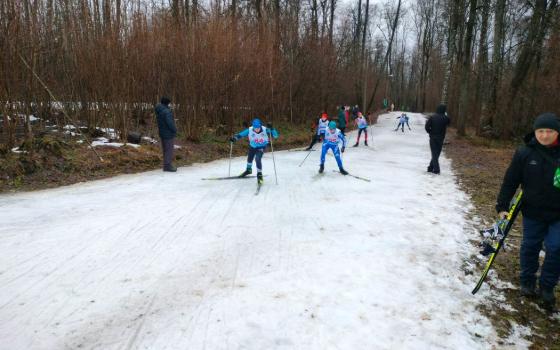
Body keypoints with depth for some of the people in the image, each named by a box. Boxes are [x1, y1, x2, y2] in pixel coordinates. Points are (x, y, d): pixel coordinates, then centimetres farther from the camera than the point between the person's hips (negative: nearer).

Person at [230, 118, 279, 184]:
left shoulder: (265, 130, -32)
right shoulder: (250, 130, -28)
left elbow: (275, 135, -33)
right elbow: (240, 134, -20)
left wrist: (271, 129, -49)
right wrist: (234, 138, -38)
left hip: (261, 147, -3)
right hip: (252, 146, 3)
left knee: (257, 159, -25)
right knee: (249, 158, 24)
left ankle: (259, 174, -4)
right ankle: (248, 170, 56)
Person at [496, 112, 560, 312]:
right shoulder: (525, 154, -8)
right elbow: (510, 181, -4)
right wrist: (502, 206, -6)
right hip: (533, 212, 0)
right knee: (530, 247, 11)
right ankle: (527, 282, 30)